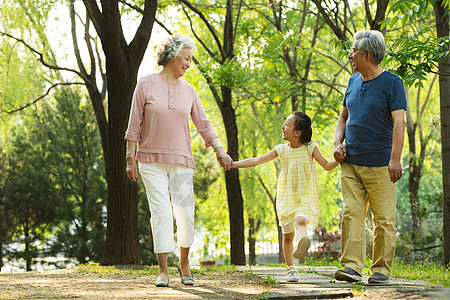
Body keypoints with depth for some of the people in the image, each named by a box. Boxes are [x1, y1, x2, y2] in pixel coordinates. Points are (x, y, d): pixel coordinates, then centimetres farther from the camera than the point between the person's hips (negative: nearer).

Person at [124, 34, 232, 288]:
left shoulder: (188, 90, 9)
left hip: (181, 162, 3)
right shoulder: (146, 85, -1)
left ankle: (184, 262, 22)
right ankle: (163, 270, -7)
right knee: (161, 212, -11)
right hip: (152, 161, -3)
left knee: (185, 214, 0)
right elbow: (134, 126, 1)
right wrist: (130, 158, -3)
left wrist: (219, 150, -1)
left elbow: (203, 124, 10)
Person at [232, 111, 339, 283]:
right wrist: (233, 164, 5)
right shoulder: (281, 150, 6)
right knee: (287, 235, 4)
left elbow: (327, 166, 1)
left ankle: (302, 240, -62)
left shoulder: (310, 148, 0)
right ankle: (291, 270, 15)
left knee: (300, 220, -33)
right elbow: (256, 161, 9)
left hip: (306, 196, -3)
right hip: (286, 197, 3)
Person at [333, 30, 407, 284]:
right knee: (352, 213, -3)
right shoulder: (354, 82, 14)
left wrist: (395, 159, -22)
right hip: (350, 163, 5)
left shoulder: (392, 83, -5)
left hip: (379, 164, -5)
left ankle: (381, 268, 6)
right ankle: (352, 266, -5)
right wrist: (338, 144, 7)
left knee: (384, 219, -1)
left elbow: (399, 122, -12)